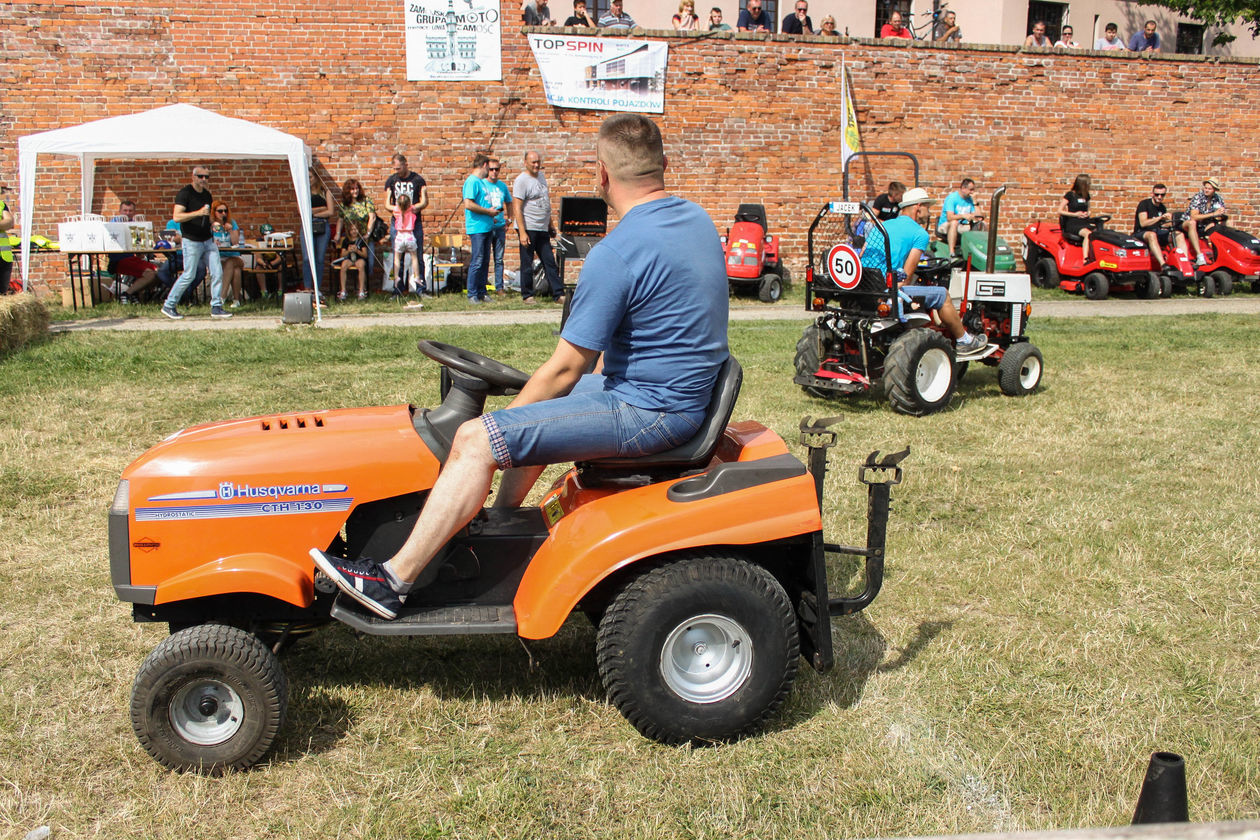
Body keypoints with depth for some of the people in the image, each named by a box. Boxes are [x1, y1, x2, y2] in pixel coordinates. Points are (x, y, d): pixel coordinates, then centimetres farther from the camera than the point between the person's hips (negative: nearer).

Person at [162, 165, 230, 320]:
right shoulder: (185, 193, -10)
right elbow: (177, 217, -20)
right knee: (189, 275, -4)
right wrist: (198, 213, -27)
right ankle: (168, 306, 9)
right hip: (192, 241, -7)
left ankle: (216, 307, 5)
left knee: (217, 273, -2)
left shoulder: (207, 194, 12)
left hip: (208, 240, 7)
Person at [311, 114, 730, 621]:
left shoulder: (616, 254, -22)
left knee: (476, 440, -11)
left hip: (650, 410, -10)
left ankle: (394, 580, -6)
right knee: (532, 408, 26)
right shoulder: (696, 218, 7)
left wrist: (498, 427, -2)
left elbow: (565, 368, -18)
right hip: (684, 390, 10)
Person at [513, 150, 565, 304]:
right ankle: (527, 295, 10)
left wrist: (550, 225, 20)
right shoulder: (521, 180, -10)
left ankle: (558, 294, 7)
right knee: (527, 264, 1)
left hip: (543, 229, 7)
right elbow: (517, 208, -15)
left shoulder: (541, 176, 14)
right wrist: (522, 233, -21)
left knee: (550, 262, 6)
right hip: (528, 229, -7)